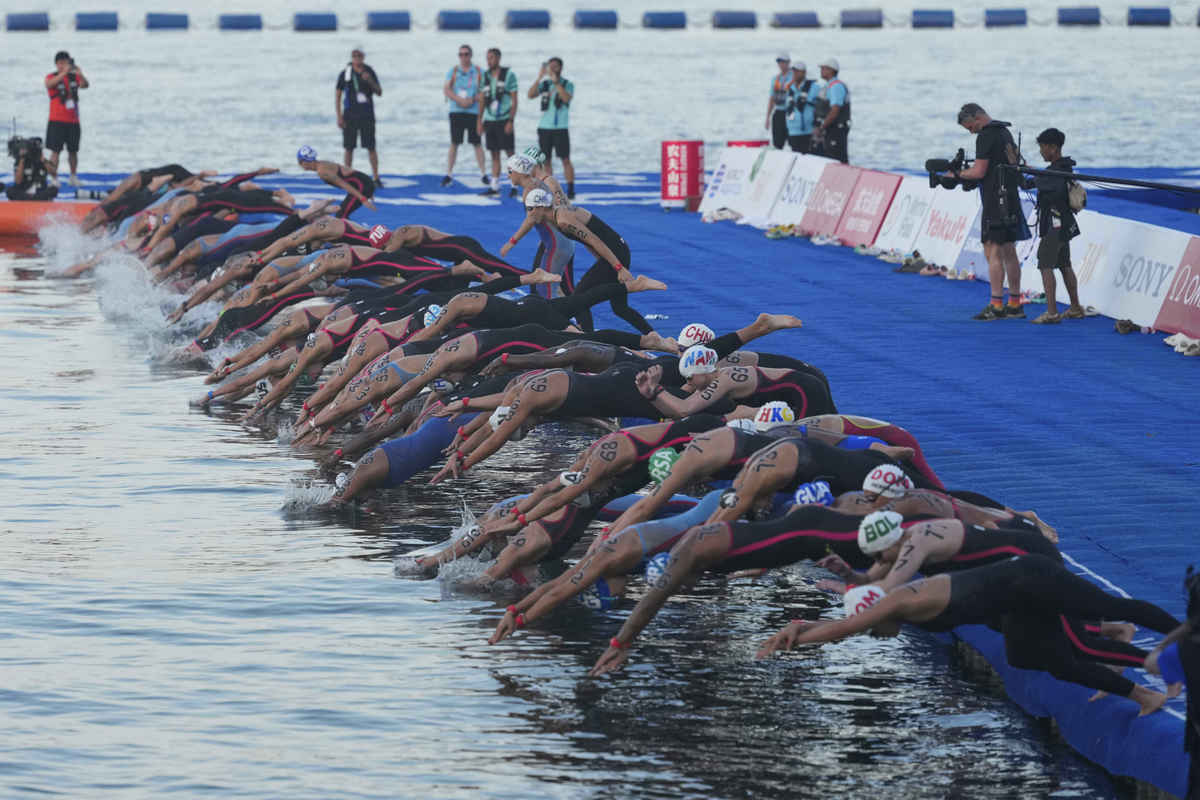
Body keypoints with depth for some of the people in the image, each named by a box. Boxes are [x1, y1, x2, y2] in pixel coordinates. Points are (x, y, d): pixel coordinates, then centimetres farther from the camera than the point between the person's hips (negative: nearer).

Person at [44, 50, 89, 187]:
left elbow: (85, 85, -11)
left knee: (73, 151, 11)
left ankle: (74, 177, 24)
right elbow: (50, 84, -26)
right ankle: (53, 178, -6)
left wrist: (80, 74, -33)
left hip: (73, 121, 3)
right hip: (57, 121, -3)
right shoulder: (52, 77, -3)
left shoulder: (74, 77, 6)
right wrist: (64, 73, -40)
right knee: (55, 150, -9)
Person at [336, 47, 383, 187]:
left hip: (367, 115, 0)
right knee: (349, 148, 2)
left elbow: (379, 93, 6)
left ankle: (376, 177, 1)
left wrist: (370, 81, -13)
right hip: (350, 116, 0)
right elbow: (337, 95, 4)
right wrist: (339, 116, -2)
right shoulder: (345, 74, 1)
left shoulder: (369, 72, 4)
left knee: (371, 147, -3)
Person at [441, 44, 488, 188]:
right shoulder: (453, 71, 6)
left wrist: (472, 100, -14)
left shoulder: (478, 72, 5)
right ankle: (448, 174, 6)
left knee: (476, 143, 0)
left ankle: (483, 174, 6)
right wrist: (460, 100, -15)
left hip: (473, 111, -1)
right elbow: (446, 89, -3)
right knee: (454, 143, 2)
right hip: (456, 111, 1)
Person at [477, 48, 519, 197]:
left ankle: (514, 186, 3)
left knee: (510, 152, -3)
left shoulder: (509, 75, -6)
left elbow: (514, 100, -7)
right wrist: (479, 120, 9)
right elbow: (482, 100, 14)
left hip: (504, 120, -5)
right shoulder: (485, 76, 9)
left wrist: (511, 121, -13)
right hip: (489, 120, 5)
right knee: (494, 154, 7)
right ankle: (494, 186, 9)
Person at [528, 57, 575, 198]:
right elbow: (531, 95, -7)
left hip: (560, 128, -3)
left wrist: (556, 81, -25)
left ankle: (571, 191, -2)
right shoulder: (544, 84, 8)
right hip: (544, 127, 3)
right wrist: (539, 77, -15)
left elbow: (566, 98, -19)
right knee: (546, 160, 5)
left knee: (565, 160, -5)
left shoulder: (568, 84, 0)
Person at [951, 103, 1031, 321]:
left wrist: (957, 175, -1)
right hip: (1010, 199, 9)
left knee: (993, 252, -9)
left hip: (995, 201, -9)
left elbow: (979, 172, -18)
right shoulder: (1005, 132, 17)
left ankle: (996, 306, -12)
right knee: (1009, 252, 12)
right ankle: (1014, 304, 13)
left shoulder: (986, 136, -13)